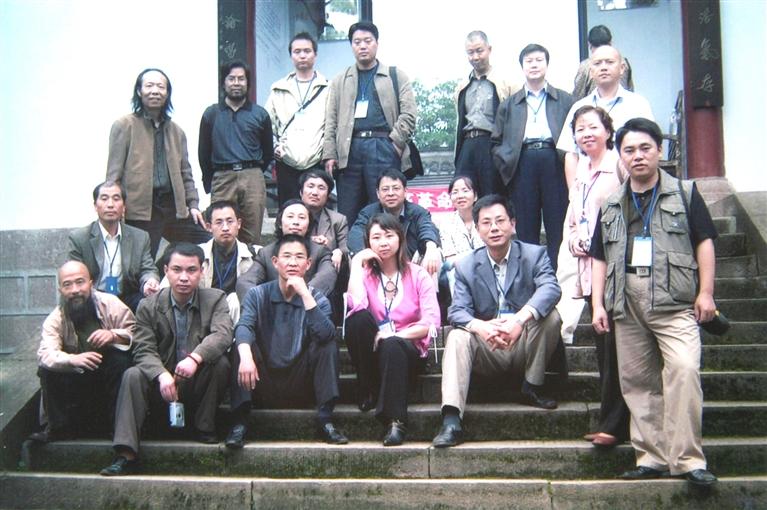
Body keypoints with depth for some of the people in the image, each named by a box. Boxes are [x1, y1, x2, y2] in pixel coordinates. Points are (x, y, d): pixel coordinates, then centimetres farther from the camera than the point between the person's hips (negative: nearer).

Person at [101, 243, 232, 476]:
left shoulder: (216, 299, -3)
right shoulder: (149, 306, 0)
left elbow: (223, 334, -22)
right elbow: (144, 350, -10)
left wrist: (195, 357, -42)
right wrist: (162, 375, -32)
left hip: (199, 384, -1)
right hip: (163, 385, 1)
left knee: (221, 362, -28)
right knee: (133, 375, -26)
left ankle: (204, 428, -10)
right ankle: (125, 455, -30)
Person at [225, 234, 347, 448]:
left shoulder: (317, 299, 0)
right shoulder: (257, 294, 0)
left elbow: (326, 334, -22)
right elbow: (244, 327, -20)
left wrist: (305, 295, -26)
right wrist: (246, 356, -41)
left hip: (300, 382, 0)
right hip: (264, 381, 0)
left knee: (329, 345, -21)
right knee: (242, 344, -24)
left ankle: (325, 421, -19)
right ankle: (240, 422, -25)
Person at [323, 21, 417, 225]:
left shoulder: (396, 76, 12)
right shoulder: (340, 81, 20)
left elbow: (408, 114, 3)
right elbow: (331, 120, 14)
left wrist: (395, 143, -8)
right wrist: (329, 154, 3)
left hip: (383, 148, -2)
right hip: (349, 149, 3)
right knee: (347, 215, 1)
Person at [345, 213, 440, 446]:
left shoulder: (418, 275, 5)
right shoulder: (365, 273, 8)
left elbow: (431, 323, -7)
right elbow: (356, 304, -17)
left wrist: (394, 335, -18)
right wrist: (357, 263, -9)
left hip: (408, 350, -1)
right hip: (374, 350, 2)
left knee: (391, 346, -37)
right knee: (359, 317, -28)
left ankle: (395, 421, -34)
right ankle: (368, 390, -16)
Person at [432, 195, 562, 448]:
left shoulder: (534, 255, -3)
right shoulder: (466, 266, 2)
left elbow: (550, 288, -24)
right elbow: (457, 311, -10)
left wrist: (521, 318, -44)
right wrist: (480, 327, -35)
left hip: (525, 348, -1)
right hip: (488, 350, 1)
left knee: (550, 315, -26)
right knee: (457, 337, -26)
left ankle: (532, 388, -9)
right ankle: (451, 420, -36)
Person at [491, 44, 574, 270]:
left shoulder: (565, 100, 15)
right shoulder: (509, 105, 19)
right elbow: (497, 142, 16)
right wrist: (506, 164, 1)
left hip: (555, 163, -1)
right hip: (522, 165, 1)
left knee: (557, 231, -3)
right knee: (526, 231, 1)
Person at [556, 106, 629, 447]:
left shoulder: (619, 164, -5)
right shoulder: (581, 170, 19)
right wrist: (575, 241, 7)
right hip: (588, 267, 7)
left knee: (614, 345, -7)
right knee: (603, 345, 9)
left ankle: (613, 423, -1)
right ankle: (611, 420, 14)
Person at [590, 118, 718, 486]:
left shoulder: (684, 193, 9)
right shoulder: (611, 206, 17)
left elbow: (704, 241, 6)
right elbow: (599, 258, 18)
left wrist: (705, 292, -2)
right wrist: (598, 304, 9)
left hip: (673, 303, -4)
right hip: (626, 304, 4)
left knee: (684, 369, -21)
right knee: (637, 383, 5)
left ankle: (687, 459, -15)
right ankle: (652, 458, 13)